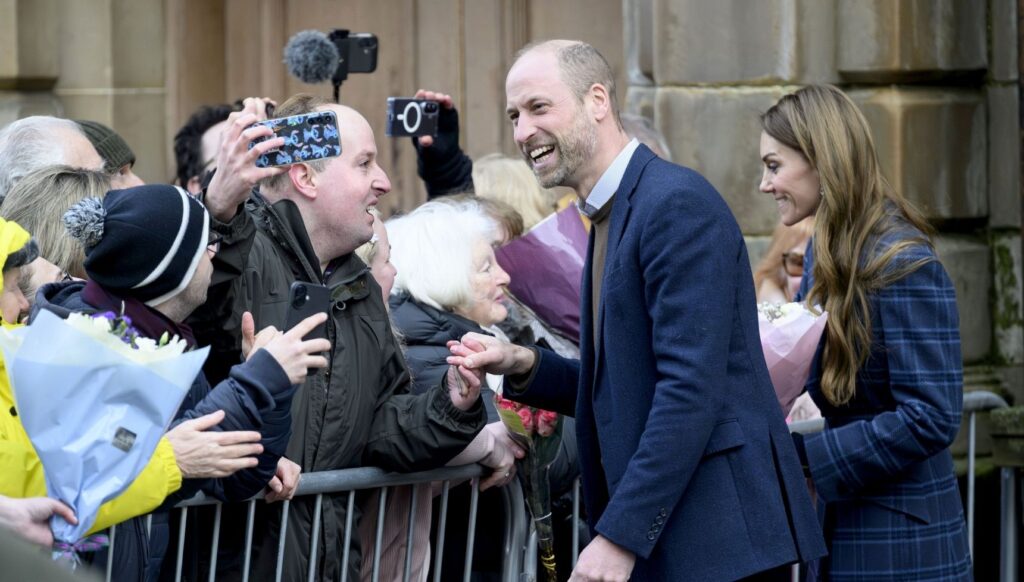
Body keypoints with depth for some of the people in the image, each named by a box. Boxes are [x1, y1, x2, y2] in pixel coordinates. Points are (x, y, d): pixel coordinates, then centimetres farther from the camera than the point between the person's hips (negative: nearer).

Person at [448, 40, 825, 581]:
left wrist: (621, 535, -22)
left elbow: (691, 387, -21)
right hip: (666, 536, 9)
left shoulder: (677, 203, -14)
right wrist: (524, 366, 4)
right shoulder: (612, 216, 15)